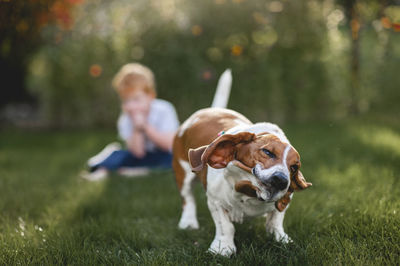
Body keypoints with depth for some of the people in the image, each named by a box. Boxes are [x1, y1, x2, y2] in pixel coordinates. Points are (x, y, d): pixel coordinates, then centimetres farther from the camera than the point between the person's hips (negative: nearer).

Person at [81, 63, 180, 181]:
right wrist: (137, 128, -33)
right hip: (146, 155, 2)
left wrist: (145, 126, -31)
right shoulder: (125, 120, -10)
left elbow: (168, 144, -24)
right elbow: (138, 153, -20)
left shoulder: (163, 110, -17)